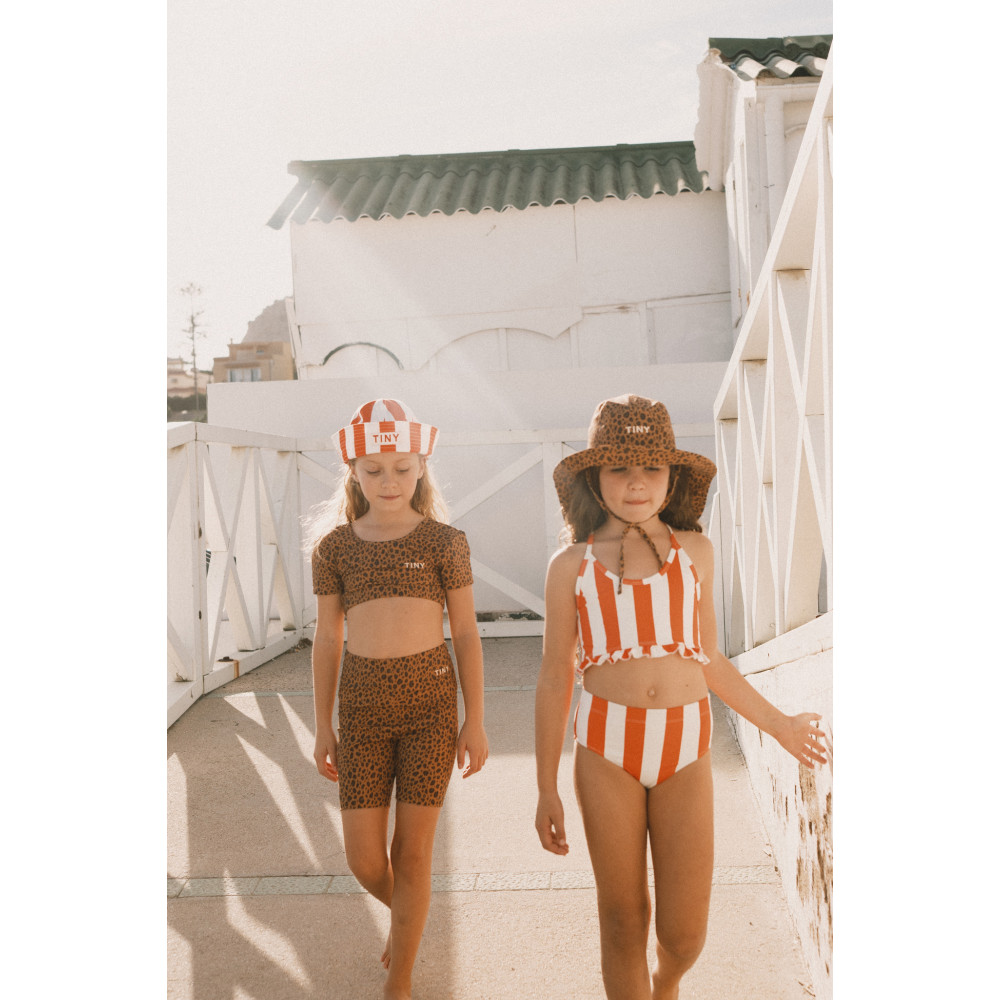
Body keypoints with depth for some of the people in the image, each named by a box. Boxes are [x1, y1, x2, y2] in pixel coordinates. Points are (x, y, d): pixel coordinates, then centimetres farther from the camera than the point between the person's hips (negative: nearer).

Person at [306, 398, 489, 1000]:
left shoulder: (445, 541, -3)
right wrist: (324, 726, 8)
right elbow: (328, 639, 7)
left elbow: (466, 634, 0)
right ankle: (408, 916, 40)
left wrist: (475, 722, 0)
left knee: (412, 852, 3)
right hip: (362, 705, 2)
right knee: (363, 859, 5)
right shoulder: (334, 546, 1)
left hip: (430, 700, -2)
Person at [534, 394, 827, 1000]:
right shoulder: (571, 567, 2)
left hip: (685, 750, 1)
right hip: (607, 751, -1)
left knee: (684, 933, 5)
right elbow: (555, 681, 5)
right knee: (624, 923, 7)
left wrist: (779, 724, 22)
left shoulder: (695, 551, 6)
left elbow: (709, 660, 15)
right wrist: (547, 791, 5)